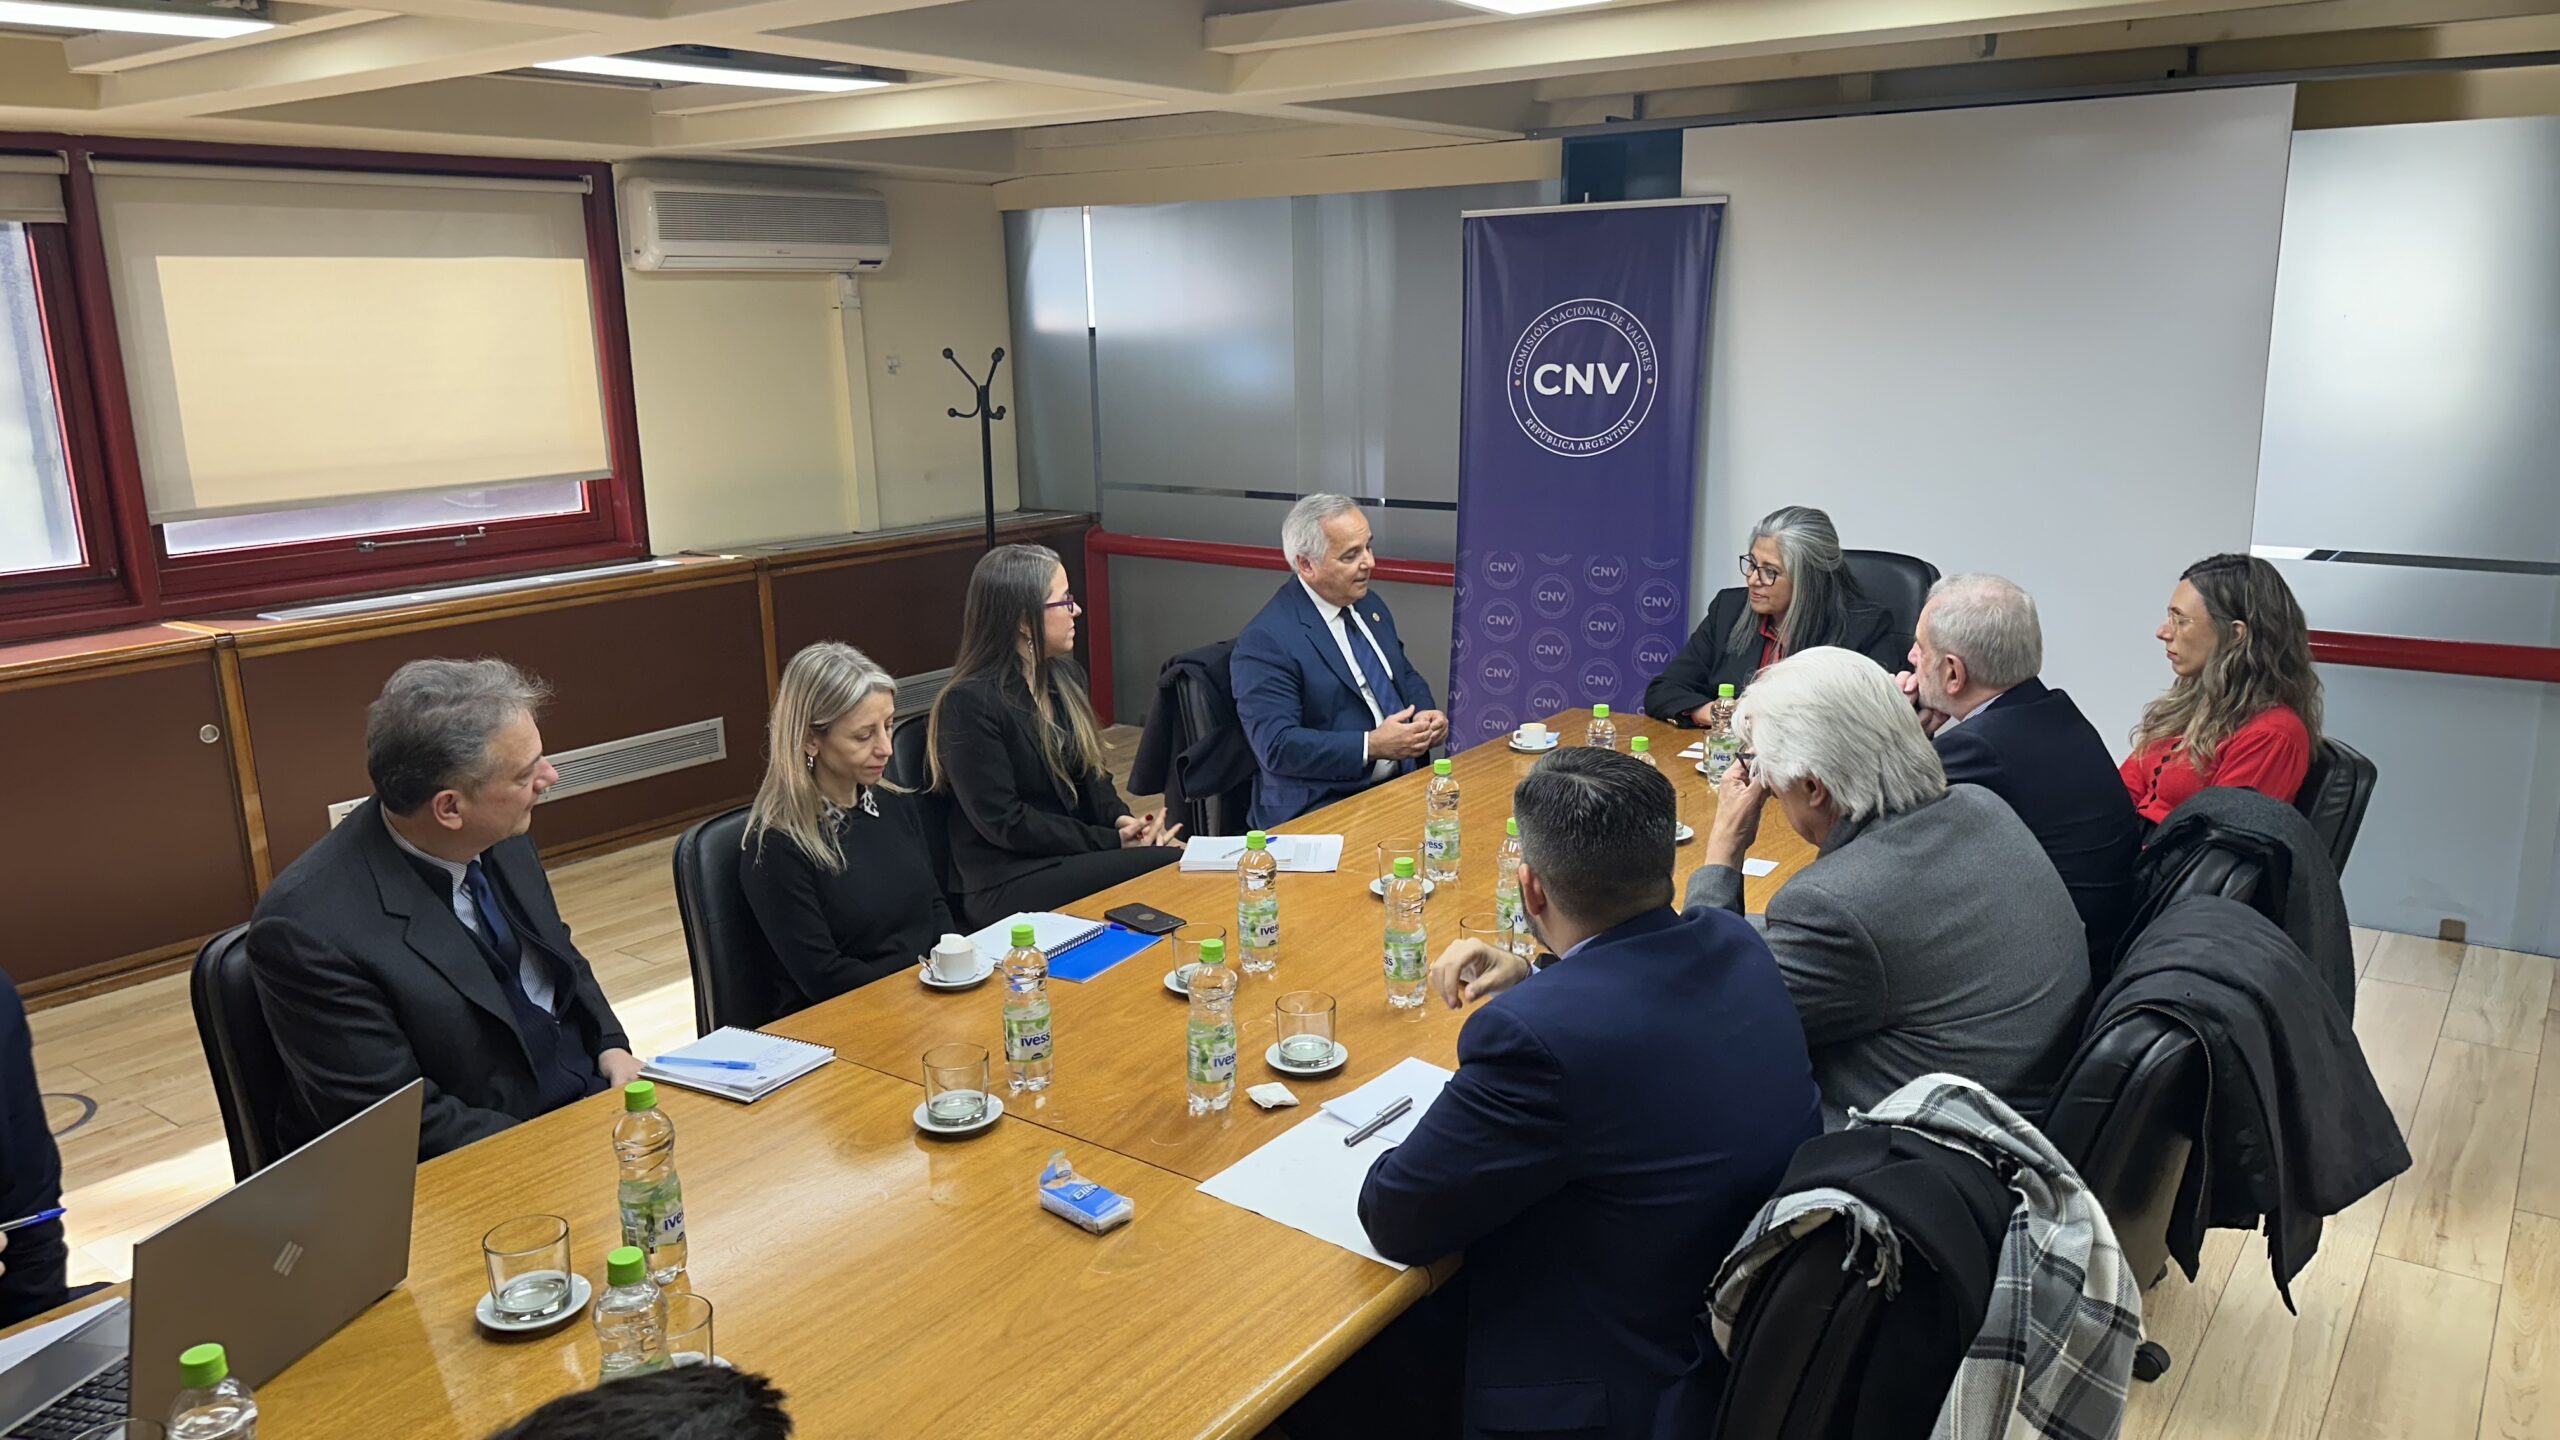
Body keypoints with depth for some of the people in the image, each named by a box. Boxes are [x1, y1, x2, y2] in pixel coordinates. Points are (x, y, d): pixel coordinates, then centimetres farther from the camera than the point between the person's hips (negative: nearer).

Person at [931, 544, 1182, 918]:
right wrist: (1112, 841, -17)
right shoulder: (968, 704, -14)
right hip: (1007, 884, -7)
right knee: (1168, 868, -25)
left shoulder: (1066, 677, 12)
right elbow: (1003, 823, -16)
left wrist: (1121, 818, -5)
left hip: (1075, 857, 8)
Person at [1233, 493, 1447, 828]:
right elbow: (1277, 745, -18)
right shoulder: (1266, 640, -12)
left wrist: (1427, 715, 2)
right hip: (1320, 809, -8)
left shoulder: (1370, 605, 12)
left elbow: (1406, 677, 25)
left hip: (1403, 780, 8)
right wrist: (1371, 746, -21)